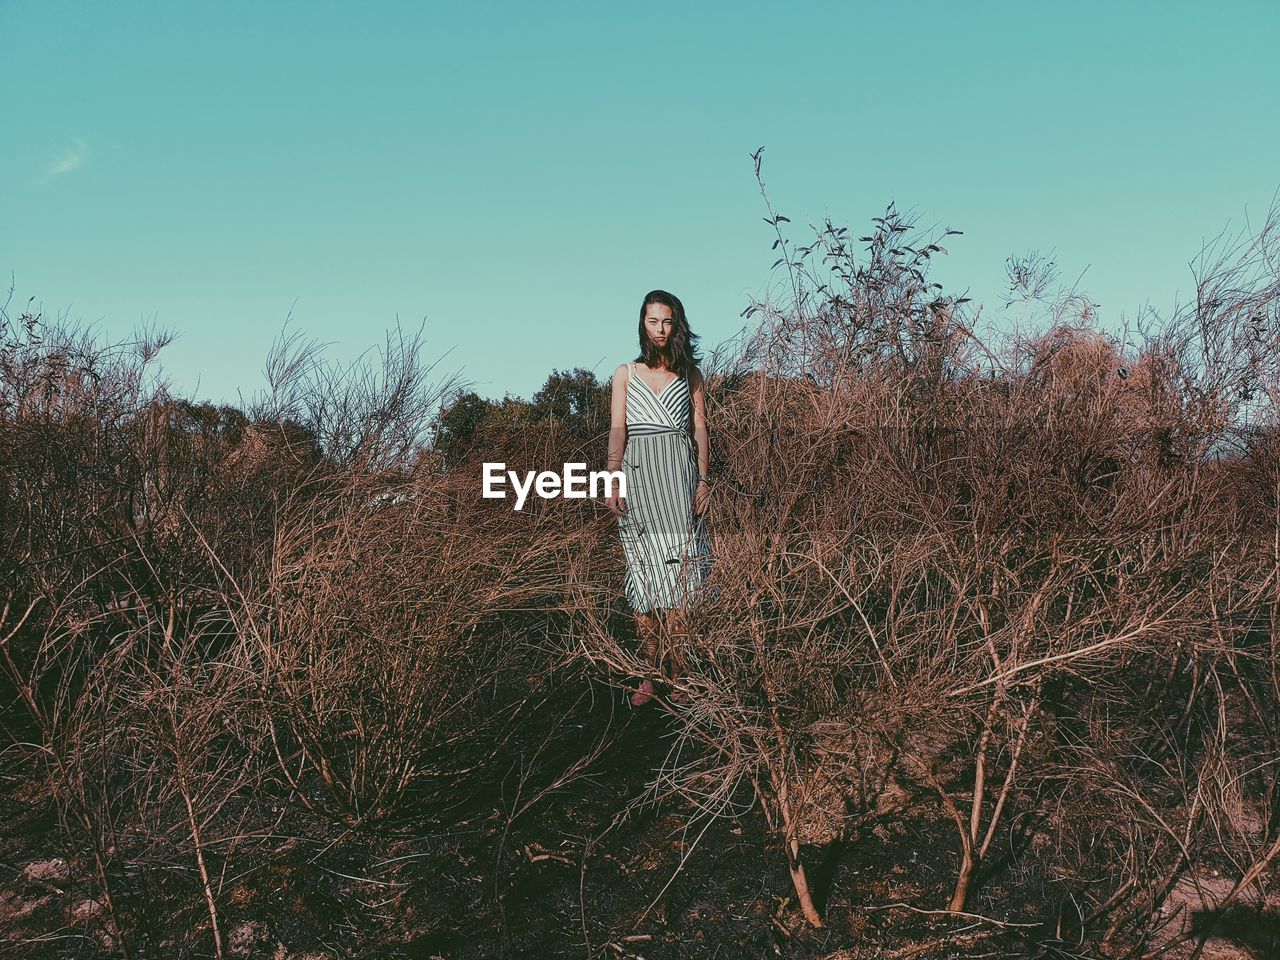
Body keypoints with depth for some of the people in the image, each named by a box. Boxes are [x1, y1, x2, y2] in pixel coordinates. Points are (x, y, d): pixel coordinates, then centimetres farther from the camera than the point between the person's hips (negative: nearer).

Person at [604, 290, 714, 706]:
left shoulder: (691, 375, 13)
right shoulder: (625, 374, 13)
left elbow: (700, 429, 8)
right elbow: (617, 429, 4)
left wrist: (704, 479, -3)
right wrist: (613, 482, -7)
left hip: (679, 475, -1)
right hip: (637, 476, 1)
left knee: (678, 574, -7)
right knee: (643, 574, -2)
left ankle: (677, 671, -4)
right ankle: (652, 672, 2)